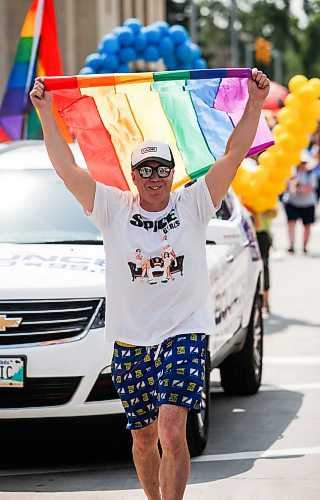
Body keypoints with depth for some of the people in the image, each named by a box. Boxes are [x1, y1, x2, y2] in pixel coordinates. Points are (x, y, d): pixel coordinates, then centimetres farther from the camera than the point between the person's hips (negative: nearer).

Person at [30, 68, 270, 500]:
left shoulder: (192, 205, 0)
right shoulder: (114, 209, 2)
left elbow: (234, 155, -5)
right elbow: (67, 168, -3)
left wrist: (255, 104, -13)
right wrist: (45, 112, -8)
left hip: (184, 334, -2)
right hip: (131, 340, 2)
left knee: (172, 430, -18)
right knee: (143, 437, 12)